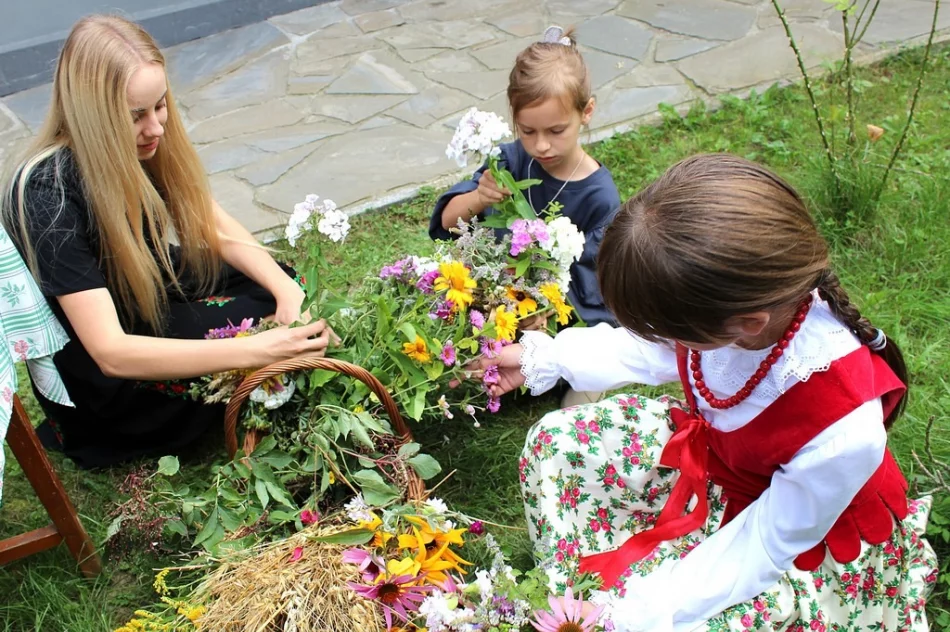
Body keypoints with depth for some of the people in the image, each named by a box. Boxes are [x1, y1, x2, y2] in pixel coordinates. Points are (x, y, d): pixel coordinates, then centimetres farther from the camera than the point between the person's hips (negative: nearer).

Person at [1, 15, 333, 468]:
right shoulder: (49, 196, -34)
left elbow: (218, 228, -6)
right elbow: (111, 353, -38)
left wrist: (287, 289, -25)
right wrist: (256, 350, -46)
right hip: (94, 366, -6)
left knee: (285, 296, -4)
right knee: (266, 326, -17)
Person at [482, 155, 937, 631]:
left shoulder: (845, 430, -41)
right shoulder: (725, 299, -28)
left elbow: (766, 543, -24)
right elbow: (659, 351, -3)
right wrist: (544, 357, 4)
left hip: (803, 545, -5)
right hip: (711, 454, 6)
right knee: (555, 443, 1)